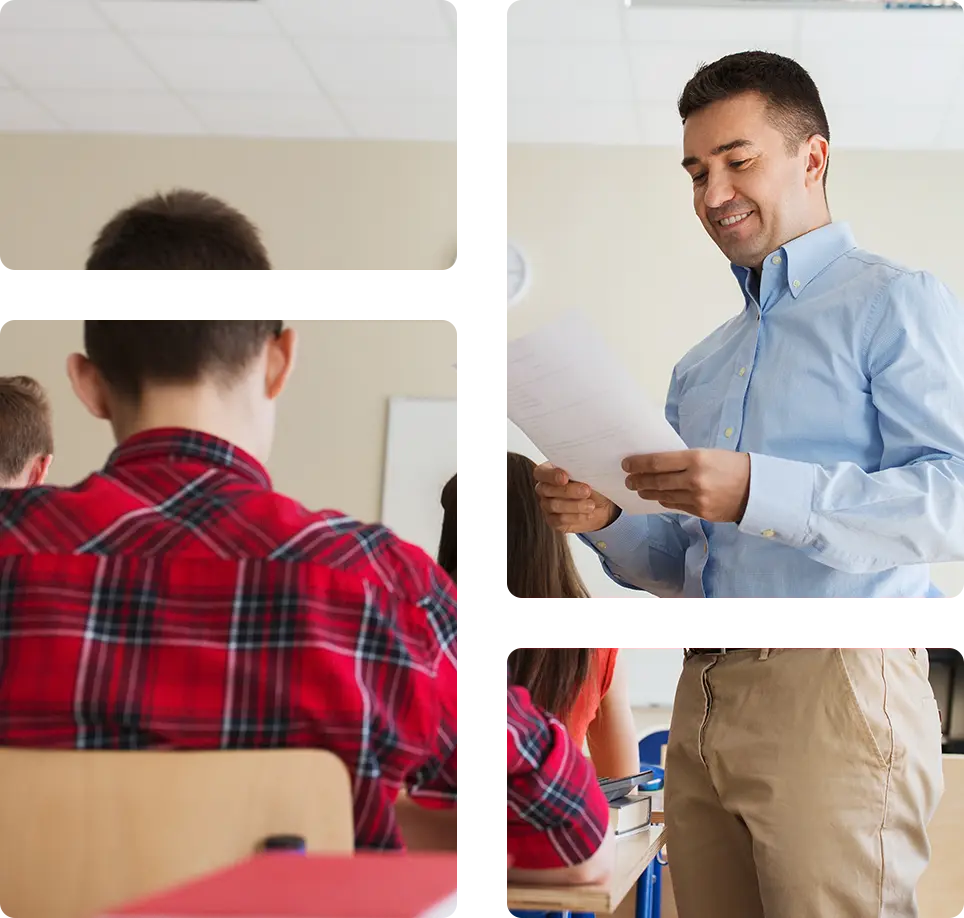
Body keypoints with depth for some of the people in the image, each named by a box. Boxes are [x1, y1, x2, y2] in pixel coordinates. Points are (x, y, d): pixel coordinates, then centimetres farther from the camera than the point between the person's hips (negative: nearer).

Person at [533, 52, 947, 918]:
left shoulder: (894, 304, 0)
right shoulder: (703, 365, 24)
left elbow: (951, 497, -15)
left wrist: (760, 493, -24)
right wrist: (606, 523, 4)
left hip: (835, 684, -7)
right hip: (705, 700, 7)